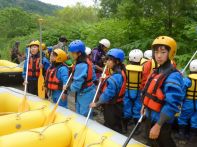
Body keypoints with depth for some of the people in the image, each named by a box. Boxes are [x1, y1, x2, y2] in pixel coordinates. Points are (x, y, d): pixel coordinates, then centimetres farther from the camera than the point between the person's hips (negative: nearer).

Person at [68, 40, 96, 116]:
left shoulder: (80, 66, -26)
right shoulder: (87, 61, 3)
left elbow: (76, 86, -23)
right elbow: (93, 77, 10)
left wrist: (68, 88, -5)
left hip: (85, 95, -9)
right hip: (87, 93, 10)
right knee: (79, 115, 22)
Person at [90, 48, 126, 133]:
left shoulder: (115, 77, -27)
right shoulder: (120, 73, 4)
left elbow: (108, 94, -26)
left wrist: (97, 103, -14)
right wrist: (104, 81, -3)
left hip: (112, 107, -9)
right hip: (115, 106, 9)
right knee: (116, 127, 24)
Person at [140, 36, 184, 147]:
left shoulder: (173, 76, -24)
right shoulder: (157, 71, 3)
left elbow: (171, 105, -28)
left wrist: (158, 126, -27)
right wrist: (145, 106, 20)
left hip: (161, 122, -8)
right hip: (150, 117, 8)